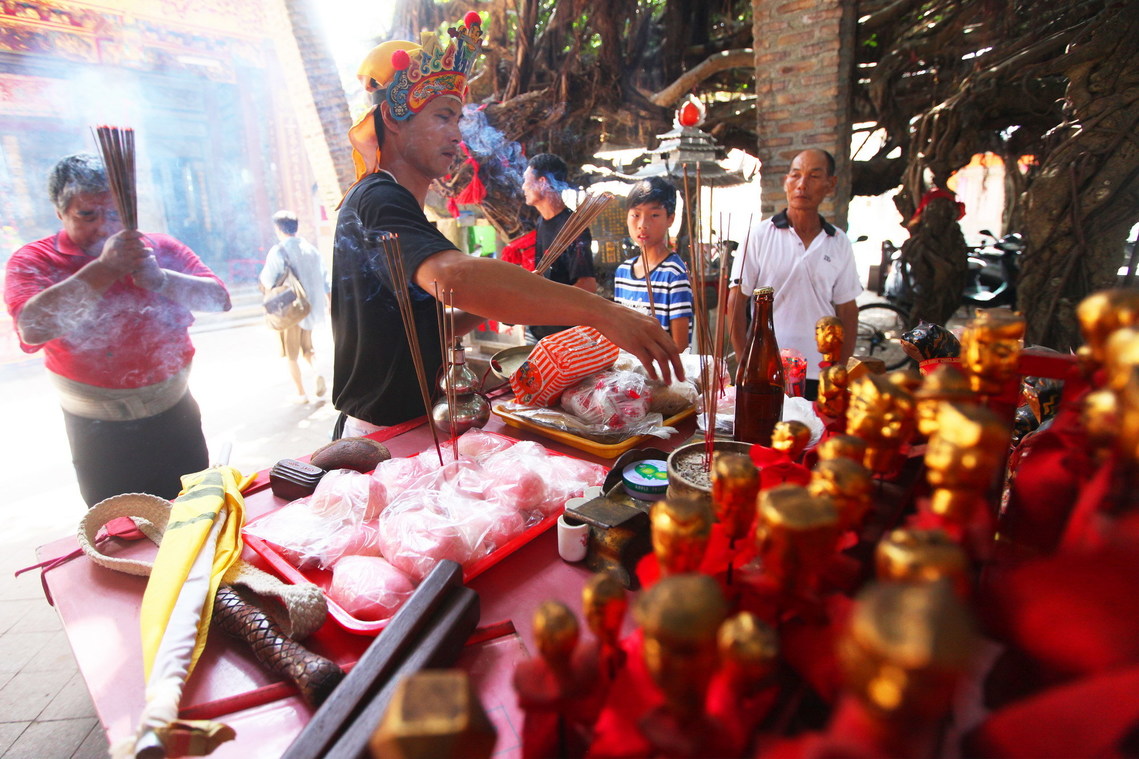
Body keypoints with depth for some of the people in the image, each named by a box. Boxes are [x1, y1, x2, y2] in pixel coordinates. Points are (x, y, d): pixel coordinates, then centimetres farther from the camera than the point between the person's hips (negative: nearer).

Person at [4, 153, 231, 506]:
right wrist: (105, 268, -30)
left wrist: (158, 278, -27)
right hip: (100, 434, -1)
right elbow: (33, 329, -25)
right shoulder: (33, 261, -5)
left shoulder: (161, 249, -1)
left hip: (176, 419, 2)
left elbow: (220, 300, -11)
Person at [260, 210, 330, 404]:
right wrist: (330, 303, 16)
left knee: (291, 355, 9)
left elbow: (267, 281, -15)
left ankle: (301, 393, 13)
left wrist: (262, 277, 7)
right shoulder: (311, 249, 5)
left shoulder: (278, 251, -11)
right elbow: (325, 280, 7)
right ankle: (317, 373, -8)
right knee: (306, 348, 19)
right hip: (311, 308, 5)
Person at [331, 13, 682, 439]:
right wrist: (603, 313, -38)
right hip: (380, 443, -9)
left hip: (408, 430, 9)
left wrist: (484, 309, 2)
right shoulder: (378, 200, -14)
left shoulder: (384, 203, 18)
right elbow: (452, 275, -36)